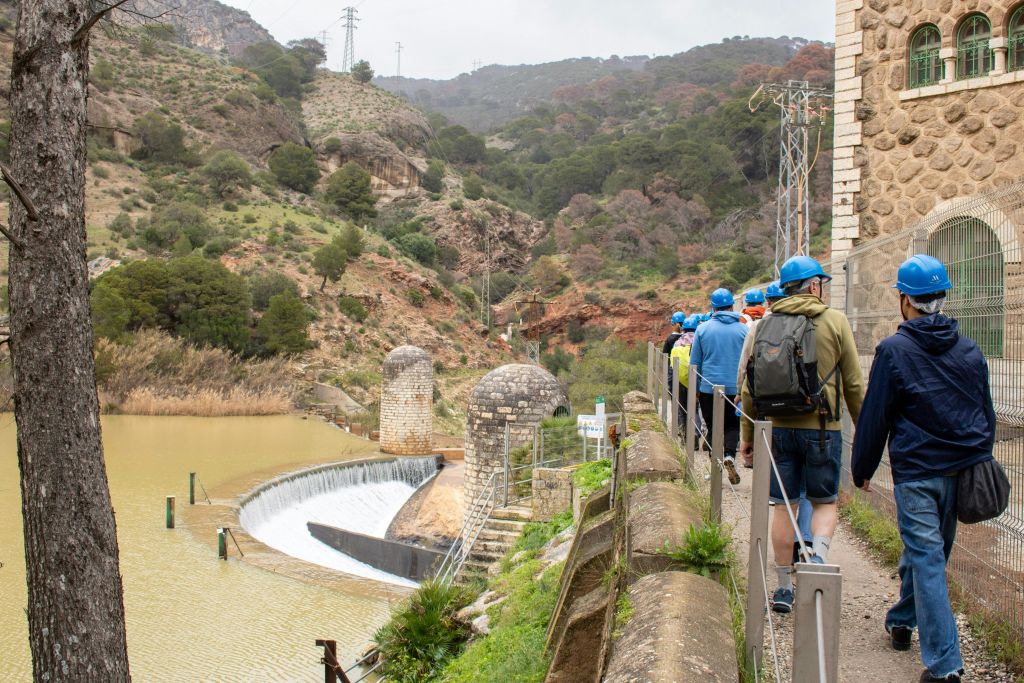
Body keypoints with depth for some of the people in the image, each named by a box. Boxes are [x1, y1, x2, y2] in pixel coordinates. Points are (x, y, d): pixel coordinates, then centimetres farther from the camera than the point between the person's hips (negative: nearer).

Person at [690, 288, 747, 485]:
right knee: (733, 425, 11)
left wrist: (695, 388, 13)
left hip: (709, 387, 0)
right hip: (736, 388, 0)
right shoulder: (743, 330, -1)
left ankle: (716, 464, 7)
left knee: (714, 427, 10)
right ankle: (729, 455, -14)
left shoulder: (703, 329, -1)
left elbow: (694, 362, 4)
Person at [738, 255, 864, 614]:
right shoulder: (835, 321, -3)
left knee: (783, 506, 10)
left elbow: (749, 386, 5)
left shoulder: (766, 324, 4)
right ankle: (818, 557, -13)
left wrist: (748, 434, 13)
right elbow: (854, 384, -1)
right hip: (822, 427, -2)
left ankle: (785, 587, 16)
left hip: (779, 427, 2)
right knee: (825, 502, 13)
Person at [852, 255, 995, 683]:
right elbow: (987, 414, 15)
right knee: (926, 549, 20)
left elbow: (874, 418, -7)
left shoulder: (894, 351, -10)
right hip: (963, 469, 6)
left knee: (926, 559, -4)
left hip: (916, 472, -6)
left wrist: (862, 469, 4)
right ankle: (901, 622, 40)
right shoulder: (969, 350, 6)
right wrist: (978, 462, 26)